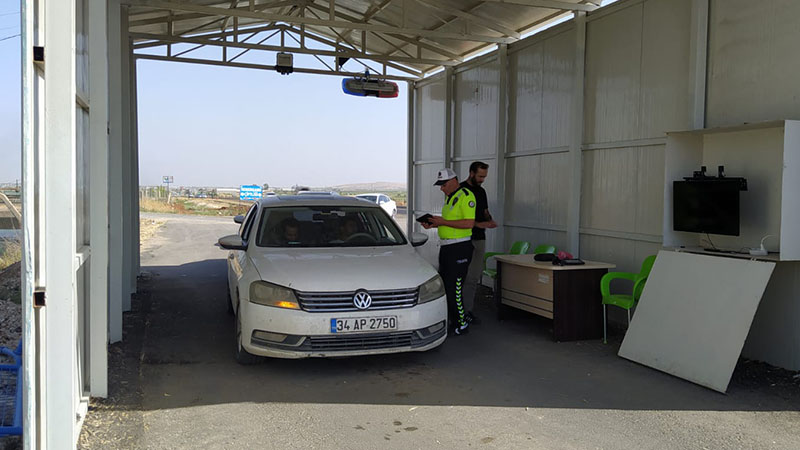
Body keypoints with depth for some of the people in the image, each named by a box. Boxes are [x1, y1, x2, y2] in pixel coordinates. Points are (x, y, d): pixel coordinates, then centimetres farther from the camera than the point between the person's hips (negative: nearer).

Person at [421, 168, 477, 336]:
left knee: (453, 288, -8)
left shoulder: (465, 196, -13)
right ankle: (452, 319, 22)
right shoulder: (448, 197, 17)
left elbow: (469, 223, -22)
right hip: (445, 246, 10)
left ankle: (461, 324, 3)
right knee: (443, 285, 12)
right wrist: (433, 225, 8)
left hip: (459, 248, -10)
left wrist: (443, 222, -20)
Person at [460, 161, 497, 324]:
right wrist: (478, 224, -21)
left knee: (474, 277, 8)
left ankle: (469, 310, 14)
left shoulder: (481, 191, 17)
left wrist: (490, 221, 1)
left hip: (479, 239, 7)